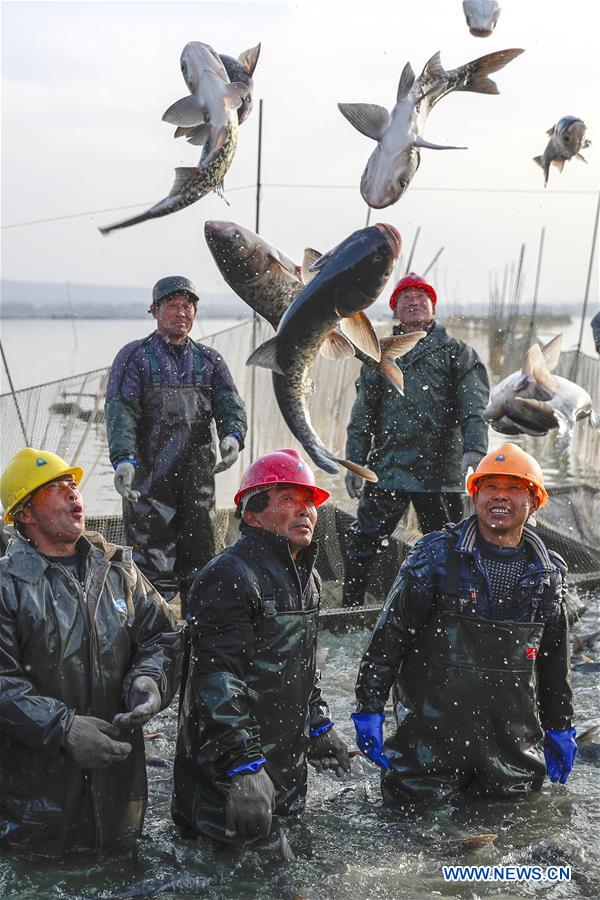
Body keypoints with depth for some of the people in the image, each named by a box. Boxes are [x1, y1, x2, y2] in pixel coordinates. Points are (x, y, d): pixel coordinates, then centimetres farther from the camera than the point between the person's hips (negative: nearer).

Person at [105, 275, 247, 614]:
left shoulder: (209, 360, 16)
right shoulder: (134, 356, 5)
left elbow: (230, 403, 3)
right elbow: (121, 411, -7)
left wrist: (232, 435, -20)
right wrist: (123, 458, -24)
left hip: (198, 475, 3)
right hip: (149, 475, -3)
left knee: (200, 556, 6)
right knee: (154, 559, -4)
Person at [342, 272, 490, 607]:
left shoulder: (458, 353, 7)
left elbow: (474, 407, -5)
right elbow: (363, 414, 13)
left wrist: (474, 450, -21)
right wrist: (355, 462, 6)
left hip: (442, 473, -2)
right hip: (386, 469, 2)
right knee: (361, 545, 3)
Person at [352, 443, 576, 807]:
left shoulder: (548, 572, 4)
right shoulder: (438, 554, -9)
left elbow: (555, 656, 15)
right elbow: (390, 633, -8)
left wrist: (559, 726, 18)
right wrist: (369, 706, -10)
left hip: (513, 733, 4)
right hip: (433, 721, -3)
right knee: (409, 804, 2)